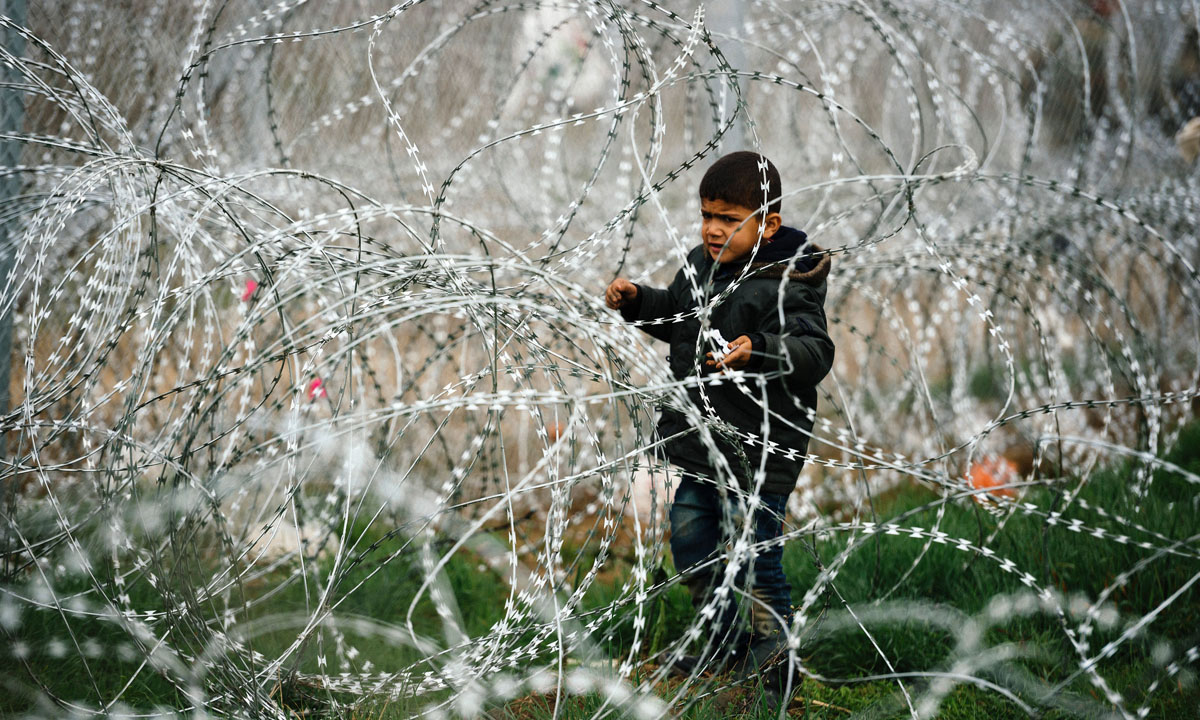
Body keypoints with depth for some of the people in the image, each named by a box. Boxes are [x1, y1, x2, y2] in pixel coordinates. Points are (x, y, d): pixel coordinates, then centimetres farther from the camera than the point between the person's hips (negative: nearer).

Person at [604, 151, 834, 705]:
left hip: (759, 451, -9)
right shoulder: (701, 265, 6)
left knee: (753, 556, -5)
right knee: (691, 542, 18)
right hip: (705, 442, 9)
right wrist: (636, 301, 10)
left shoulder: (785, 284, -19)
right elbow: (678, 318, 26)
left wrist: (758, 351, -47)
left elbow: (814, 352, -31)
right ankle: (725, 644, 37)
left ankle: (775, 658, 14)